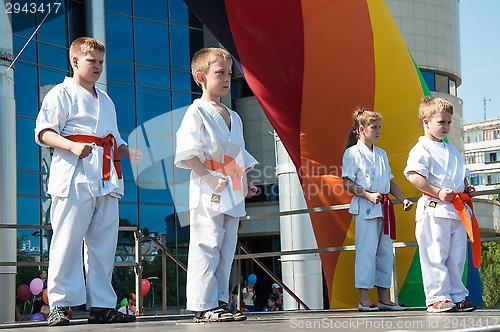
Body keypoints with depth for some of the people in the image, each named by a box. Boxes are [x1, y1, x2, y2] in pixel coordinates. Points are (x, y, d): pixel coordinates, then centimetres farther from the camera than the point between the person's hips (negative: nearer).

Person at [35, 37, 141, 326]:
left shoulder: (106, 100, 25)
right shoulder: (61, 94, 2)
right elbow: (44, 131, -7)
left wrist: (128, 151, 9)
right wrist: (72, 146, -23)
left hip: (106, 180, 7)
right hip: (75, 176, -7)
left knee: (104, 242, 6)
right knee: (68, 241, -8)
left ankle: (102, 305, 12)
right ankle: (59, 305, -1)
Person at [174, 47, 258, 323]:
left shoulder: (233, 117, 20)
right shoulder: (196, 112, -6)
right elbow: (188, 154, -14)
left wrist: (246, 183, 13)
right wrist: (210, 178, -20)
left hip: (232, 196, 8)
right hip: (208, 196, -8)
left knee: (226, 251, 9)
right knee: (207, 249, -8)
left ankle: (219, 301, 15)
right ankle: (203, 306, -5)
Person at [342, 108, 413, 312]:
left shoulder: (381, 154, 18)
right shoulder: (353, 153, -4)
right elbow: (347, 184, -9)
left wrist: (403, 199, 10)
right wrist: (367, 195, -19)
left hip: (384, 207, 8)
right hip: (365, 208, -8)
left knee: (385, 251, 8)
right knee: (366, 251, -8)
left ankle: (383, 298, 14)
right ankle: (364, 300, -4)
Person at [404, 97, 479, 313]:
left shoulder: (452, 151, 21)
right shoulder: (422, 149, -5)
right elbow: (413, 176, -18)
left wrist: (467, 189, 10)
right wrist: (437, 192, -22)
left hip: (457, 210, 8)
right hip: (434, 209, -8)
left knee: (457, 256, 9)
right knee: (435, 256, -6)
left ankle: (457, 296, 15)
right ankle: (437, 298, -2)